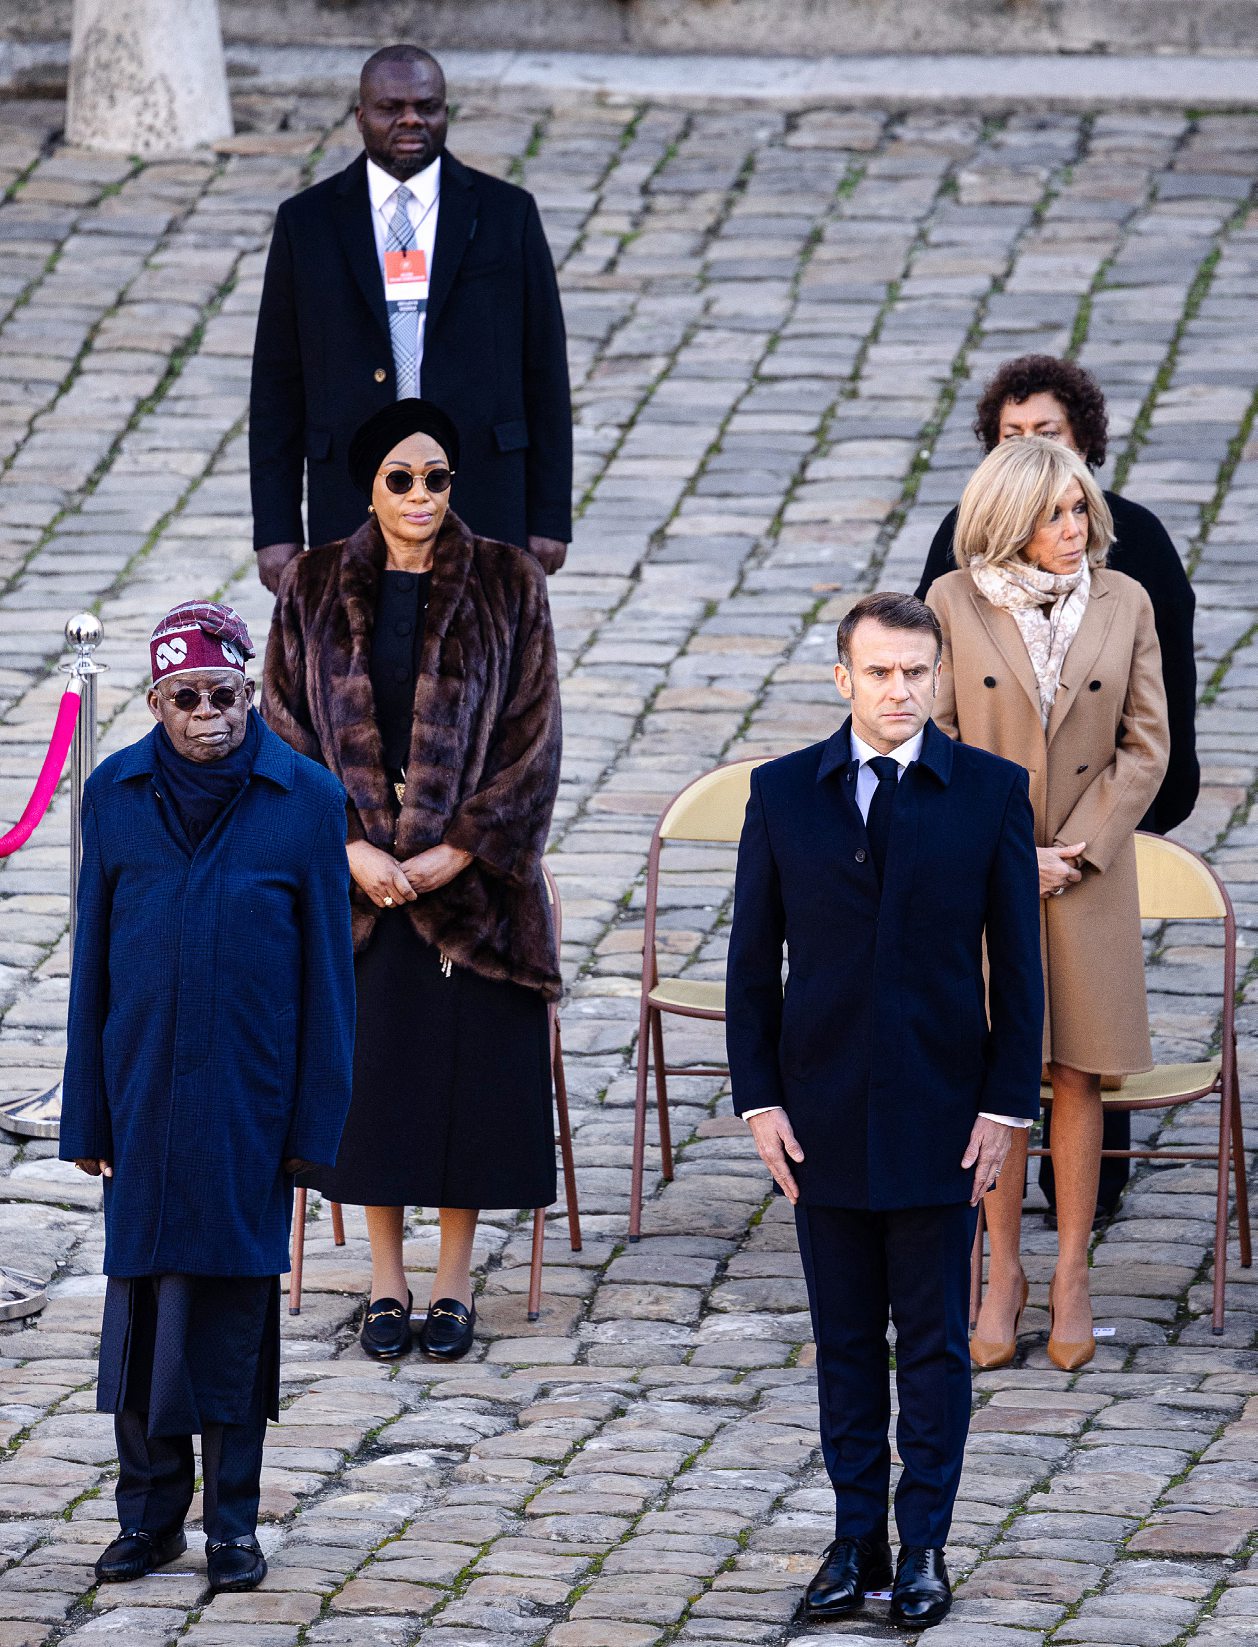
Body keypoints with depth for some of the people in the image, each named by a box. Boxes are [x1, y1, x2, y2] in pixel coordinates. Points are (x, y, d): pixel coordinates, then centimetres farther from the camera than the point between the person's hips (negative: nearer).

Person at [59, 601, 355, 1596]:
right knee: (144, 1303, 4)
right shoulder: (117, 795, 1)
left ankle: (234, 1521, 14)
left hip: (251, 1102, -2)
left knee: (237, 1306, 4)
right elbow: (93, 963, 4)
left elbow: (327, 973, -1)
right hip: (144, 1096, 2)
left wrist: (316, 1120, -4)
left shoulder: (306, 799, -4)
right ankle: (150, 1513, 16)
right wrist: (87, 1117, 3)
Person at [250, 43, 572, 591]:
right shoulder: (306, 222, 3)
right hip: (354, 514, 0)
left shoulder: (506, 214, 2)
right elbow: (277, 384, 5)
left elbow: (543, 371, 4)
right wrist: (275, 529, 0)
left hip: (479, 505, 0)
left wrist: (550, 517, 0)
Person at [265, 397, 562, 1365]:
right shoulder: (314, 590, 1)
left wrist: (455, 854, -12)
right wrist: (351, 849, -11)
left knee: (469, 1069, 0)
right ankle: (387, 1279, 15)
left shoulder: (508, 586, -3)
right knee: (370, 1068, 3)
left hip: (471, 874, -1)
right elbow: (288, 732, 1)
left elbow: (531, 739, -5)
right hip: (355, 874, 1)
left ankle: (454, 1284, 11)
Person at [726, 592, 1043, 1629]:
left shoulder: (992, 792, -1)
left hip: (939, 1113, -1)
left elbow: (1018, 961, 0)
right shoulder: (784, 793, 2)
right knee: (845, 1340, 8)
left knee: (935, 1341, 3)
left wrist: (1008, 1105, -5)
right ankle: (857, 1540, 14)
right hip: (823, 1116, 2)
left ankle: (925, 1545, 10)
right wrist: (759, 1098, -1)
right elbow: (753, 958, 5)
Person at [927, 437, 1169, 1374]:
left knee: (1078, 1074, 4)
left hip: (1089, 866, 1)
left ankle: (1072, 1278, 12)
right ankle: (1005, 1275, 14)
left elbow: (1146, 743, -1)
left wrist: (1078, 849, -10)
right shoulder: (955, 603, -5)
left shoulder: (1124, 603, -1)